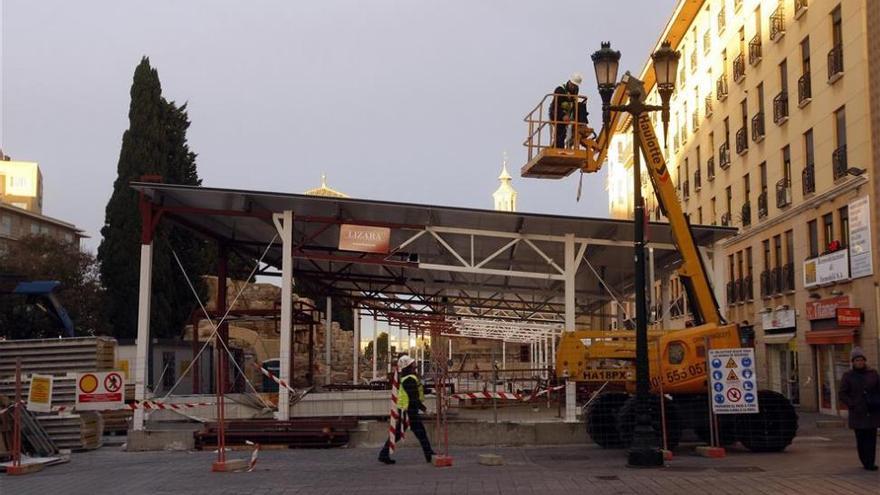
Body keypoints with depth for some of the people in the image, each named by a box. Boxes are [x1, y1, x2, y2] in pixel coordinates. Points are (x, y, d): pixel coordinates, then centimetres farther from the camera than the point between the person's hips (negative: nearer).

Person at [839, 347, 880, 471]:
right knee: (861, 438, -3)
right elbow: (843, 394, 2)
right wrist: (853, 405, -11)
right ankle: (866, 462, 4)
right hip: (858, 413, -1)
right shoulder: (848, 376, 4)